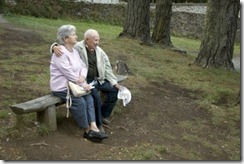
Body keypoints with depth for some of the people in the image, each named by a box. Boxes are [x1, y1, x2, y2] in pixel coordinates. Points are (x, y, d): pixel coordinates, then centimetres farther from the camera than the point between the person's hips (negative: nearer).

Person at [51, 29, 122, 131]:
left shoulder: (99, 51, 8)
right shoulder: (77, 48, -9)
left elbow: (107, 67, 12)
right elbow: (63, 46, -9)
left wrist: (114, 82, 5)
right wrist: (55, 47, -35)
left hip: (98, 80, 7)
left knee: (114, 89, -2)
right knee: (96, 95, -29)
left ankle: (104, 114, 16)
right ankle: (98, 123, -9)